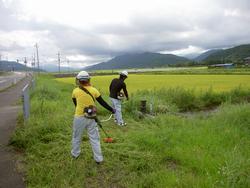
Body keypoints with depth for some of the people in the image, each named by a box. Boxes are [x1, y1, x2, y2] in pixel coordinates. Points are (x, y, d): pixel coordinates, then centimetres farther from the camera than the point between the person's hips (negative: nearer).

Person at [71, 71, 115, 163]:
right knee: (94, 139, 10)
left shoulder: (75, 91, -7)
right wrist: (112, 109, 11)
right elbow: (102, 102, -1)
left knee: (76, 137, 21)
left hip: (79, 118, 0)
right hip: (91, 118, 1)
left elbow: (75, 104, 8)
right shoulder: (94, 90, -6)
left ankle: (75, 154, 39)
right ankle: (98, 159, 17)